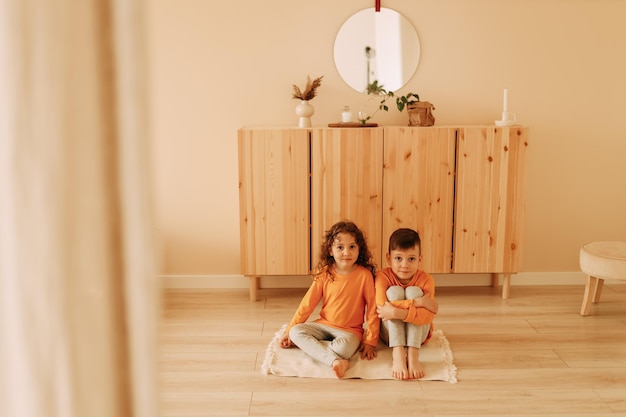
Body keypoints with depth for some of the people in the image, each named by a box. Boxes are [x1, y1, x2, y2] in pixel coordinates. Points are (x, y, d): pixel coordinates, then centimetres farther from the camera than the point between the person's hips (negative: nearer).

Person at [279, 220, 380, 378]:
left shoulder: (364, 275, -10)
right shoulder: (325, 274, -2)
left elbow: (372, 309, -5)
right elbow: (308, 303, 2)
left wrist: (370, 341, -7)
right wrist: (289, 330, 1)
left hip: (350, 331, -4)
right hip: (324, 324, 4)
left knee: (344, 347, -37)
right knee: (296, 332, -21)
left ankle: (310, 345, -11)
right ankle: (336, 361, -31)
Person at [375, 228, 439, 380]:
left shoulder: (426, 280, -17)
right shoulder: (383, 276, -17)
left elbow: (427, 316, -30)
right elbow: (382, 307, -33)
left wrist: (398, 312, -42)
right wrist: (417, 303, -37)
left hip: (418, 332, 0)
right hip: (390, 333, 0)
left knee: (413, 291, -24)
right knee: (394, 291, -26)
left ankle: (413, 354, -34)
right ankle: (397, 354, -37)